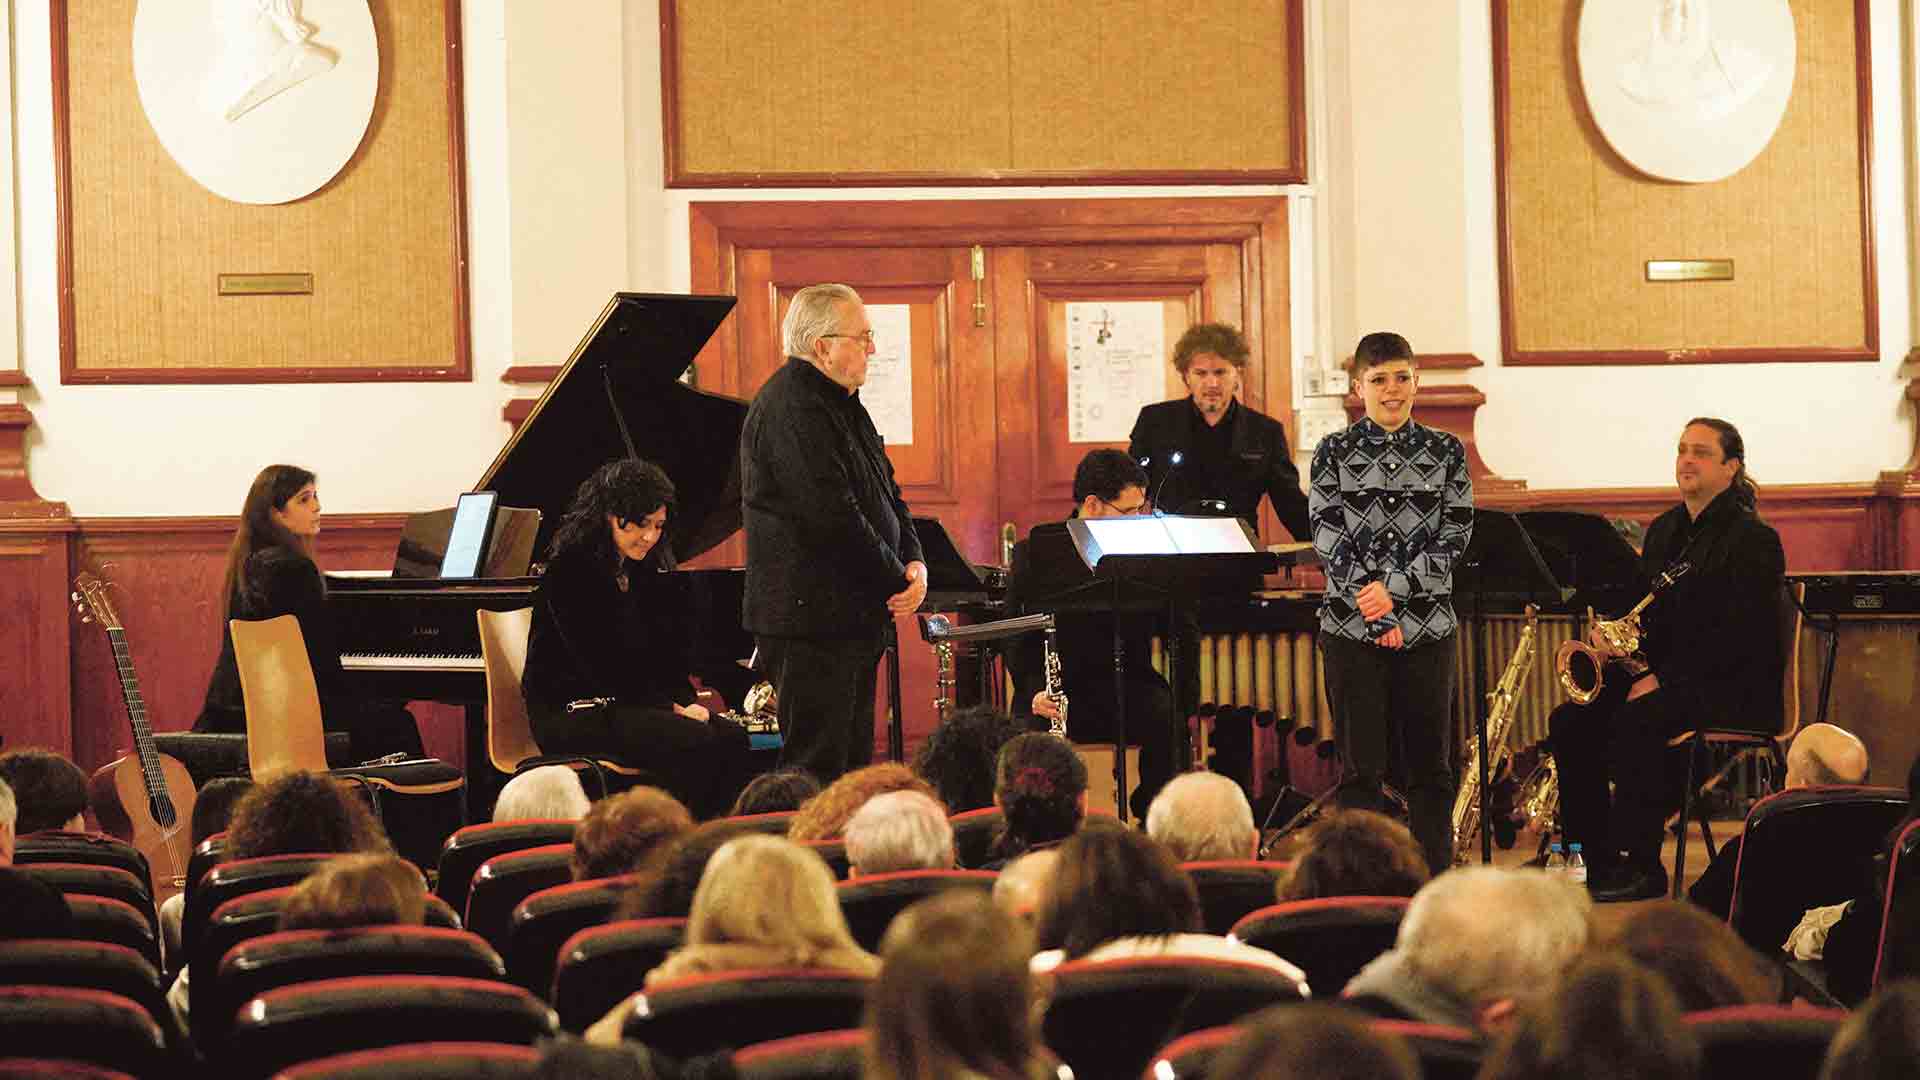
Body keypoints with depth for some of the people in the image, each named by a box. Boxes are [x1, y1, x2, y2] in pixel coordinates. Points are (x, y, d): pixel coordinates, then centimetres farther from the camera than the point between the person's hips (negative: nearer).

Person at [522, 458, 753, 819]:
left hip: (635, 705, 7)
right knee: (695, 742, -29)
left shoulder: (653, 573, 15)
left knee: (731, 736, -19)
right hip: (570, 714, -7)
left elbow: (674, 654, 14)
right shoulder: (568, 571, -9)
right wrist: (667, 706, -16)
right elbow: (596, 663, -14)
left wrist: (685, 701, -8)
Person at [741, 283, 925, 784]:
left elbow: (886, 494, 20)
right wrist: (896, 577, -14)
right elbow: (833, 515, -23)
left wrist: (913, 561, 2)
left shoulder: (843, 404, 16)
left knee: (853, 758, 13)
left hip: (854, 620, 11)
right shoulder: (789, 409, -17)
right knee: (818, 765, -9)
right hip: (812, 619, -11)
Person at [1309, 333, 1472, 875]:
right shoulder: (1334, 452, 3)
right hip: (1351, 627, -1)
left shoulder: (1446, 452, 5)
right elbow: (1328, 538, -4)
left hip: (1426, 626, 1)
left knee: (1429, 764, 5)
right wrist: (1379, 617, -12)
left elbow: (1454, 538, 0)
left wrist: (1394, 587, -13)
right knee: (1362, 768, 0)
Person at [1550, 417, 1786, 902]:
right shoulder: (1663, 530, 16)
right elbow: (1643, 612, 18)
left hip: (1734, 689, -8)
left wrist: (1663, 678, -21)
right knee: (1570, 720, -13)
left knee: (1635, 720, -33)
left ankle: (1641, 866, -26)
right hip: (1658, 675, 8)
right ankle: (1592, 857, -10)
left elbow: (1740, 635, -17)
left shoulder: (1753, 539, -9)